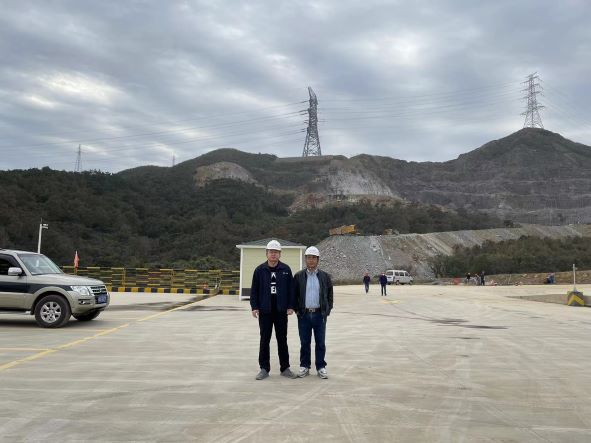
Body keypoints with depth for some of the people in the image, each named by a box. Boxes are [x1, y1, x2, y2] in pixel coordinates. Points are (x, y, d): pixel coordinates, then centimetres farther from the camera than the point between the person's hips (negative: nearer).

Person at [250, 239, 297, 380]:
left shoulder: (286, 269, 1)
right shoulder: (260, 270, 0)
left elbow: (291, 289, 2)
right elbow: (254, 289, 1)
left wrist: (290, 306, -3)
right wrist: (254, 307, -5)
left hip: (281, 310, 0)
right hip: (265, 311, 0)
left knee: (282, 339, 8)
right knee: (264, 340, 7)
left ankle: (285, 368, 18)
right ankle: (264, 369, 16)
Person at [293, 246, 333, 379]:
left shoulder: (325, 276, 5)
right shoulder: (298, 276, 3)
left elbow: (330, 295, 9)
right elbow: (294, 294, 7)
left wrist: (327, 310, 3)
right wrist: (297, 309, 1)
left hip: (320, 314, 0)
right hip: (304, 315, 0)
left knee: (320, 343, 6)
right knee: (304, 342, 7)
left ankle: (321, 367, 16)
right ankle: (304, 366, 19)